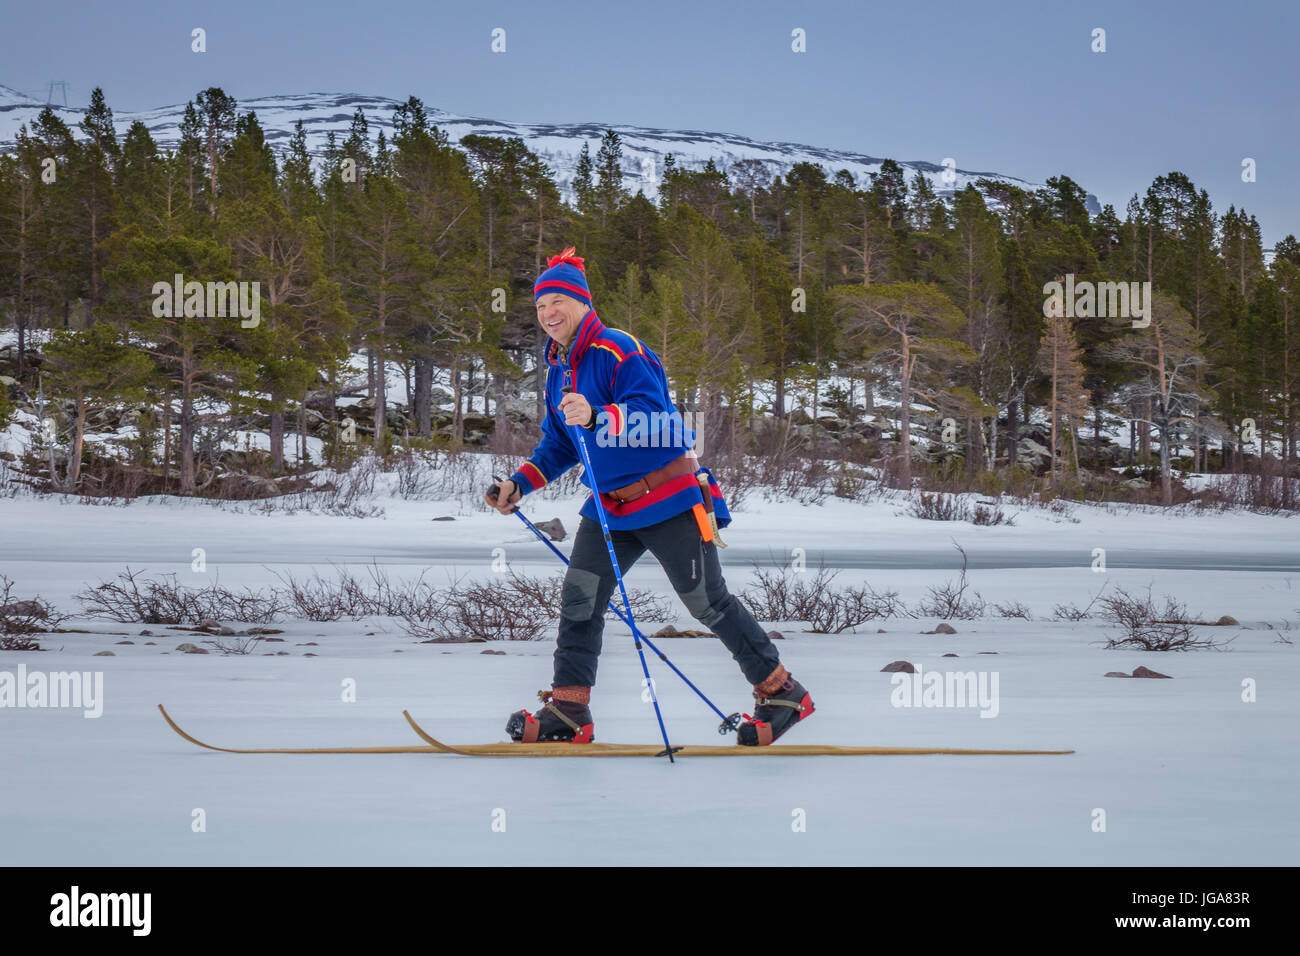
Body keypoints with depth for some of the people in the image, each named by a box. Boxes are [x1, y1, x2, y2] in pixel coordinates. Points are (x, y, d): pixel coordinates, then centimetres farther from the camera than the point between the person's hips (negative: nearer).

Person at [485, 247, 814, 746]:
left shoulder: (620, 352, -15)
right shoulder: (559, 369, 12)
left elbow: (652, 419, -27)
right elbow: (558, 444, 20)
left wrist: (598, 417, -44)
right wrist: (519, 483, 6)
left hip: (668, 497, -8)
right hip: (609, 505, 8)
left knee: (707, 602, -2)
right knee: (579, 595, -4)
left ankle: (782, 693, 12)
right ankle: (567, 712, 1)